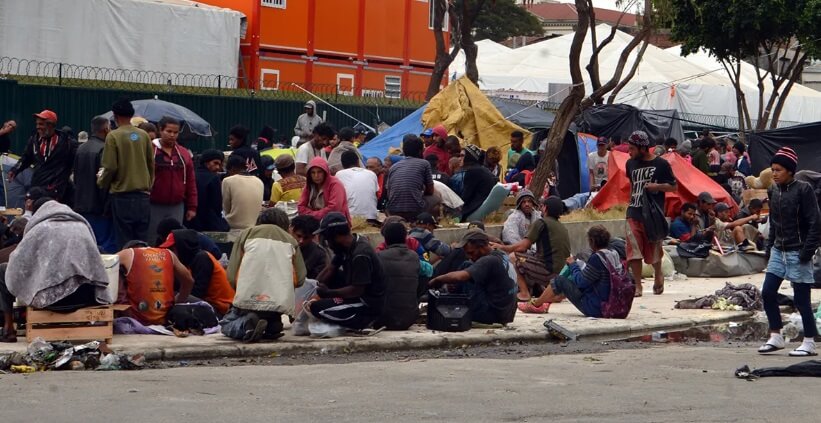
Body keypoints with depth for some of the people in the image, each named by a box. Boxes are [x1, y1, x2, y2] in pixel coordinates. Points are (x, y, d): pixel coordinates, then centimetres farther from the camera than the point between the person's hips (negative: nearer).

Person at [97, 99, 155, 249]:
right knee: (142, 240, 9)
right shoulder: (143, 135, 3)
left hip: (122, 193, -4)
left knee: (124, 240, 1)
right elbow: (151, 164, 7)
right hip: (143, 194, 4)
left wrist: (101, 182, 9)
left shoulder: (113, 136, -9)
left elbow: (110, 167, -10)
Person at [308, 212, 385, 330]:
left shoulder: (360, 255, -25)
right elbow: (330, 269, 10)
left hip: (369, 307, -10)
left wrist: (328, 293, -19)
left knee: (316, 307, -19)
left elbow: (357, 290, -26)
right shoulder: (347, 246, 3)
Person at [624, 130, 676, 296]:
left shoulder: (661, 164, -4)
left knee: (654, 248, 9)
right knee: (633, 250, -8)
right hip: (634, 213, 3)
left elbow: (673, 186, -1)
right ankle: (637, 286, -5)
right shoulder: (631, 163, 10)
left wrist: (657, 186, -17)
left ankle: (658, 276, 37)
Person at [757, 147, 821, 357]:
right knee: (768, 293, 2)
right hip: (778, 251, 7)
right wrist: (769, 246, 14)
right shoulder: (774, 190, 8)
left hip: (797, 252, -7)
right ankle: (776, 337, 13)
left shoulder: (803, 189, -12)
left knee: (801, 298, -2)